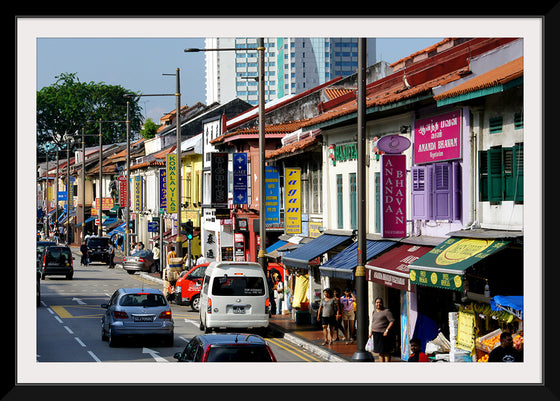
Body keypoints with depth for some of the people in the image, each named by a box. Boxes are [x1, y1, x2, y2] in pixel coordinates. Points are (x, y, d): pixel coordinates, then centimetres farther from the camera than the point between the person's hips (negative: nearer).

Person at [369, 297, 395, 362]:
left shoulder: (386, 311, -8)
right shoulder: (374, 311, 15)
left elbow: (392, 321, -13)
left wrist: (387, 330, -20)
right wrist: (371, 331, 20)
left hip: (383, 334, -7)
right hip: (376, 333, 7)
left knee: (386, 351, -5)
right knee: (380, 351, 12)